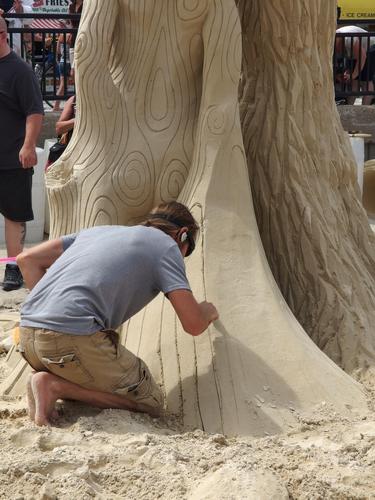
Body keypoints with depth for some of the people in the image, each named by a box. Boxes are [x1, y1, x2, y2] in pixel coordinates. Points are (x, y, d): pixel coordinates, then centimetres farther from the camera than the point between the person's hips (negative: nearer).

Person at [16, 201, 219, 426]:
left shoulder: (100, 230, 29)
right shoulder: (166, 245, 9)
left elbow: (27, 259, 23)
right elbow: (193, 324, 2)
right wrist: (207, 312, 25)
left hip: (28, 334, 8)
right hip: (74, 336, -8)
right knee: (151, 402, 6)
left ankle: (52, 381, 1)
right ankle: (57, 386, -8)